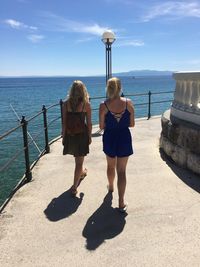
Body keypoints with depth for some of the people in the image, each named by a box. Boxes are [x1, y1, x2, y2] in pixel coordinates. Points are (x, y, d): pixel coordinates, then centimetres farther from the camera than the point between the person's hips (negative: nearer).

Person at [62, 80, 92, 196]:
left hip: (70, 135, 2)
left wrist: (63, 136, 5)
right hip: (82, 134, -2)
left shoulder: (66, 104, -6)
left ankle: (82, 171, 52)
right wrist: (89, 137, 5)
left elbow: (64, 122, -4)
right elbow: (89, 123, -6)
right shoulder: (86, 104, -9)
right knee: (79, 161, 8)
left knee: (78, 159, 26)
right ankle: (74, 187, 10)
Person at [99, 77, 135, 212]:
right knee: (121, 170, 7)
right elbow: (132, 124, -4)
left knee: (111, 166, 25)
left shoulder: (104, 105, -13)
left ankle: (111, 186, 50)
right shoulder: (128, 103, -10)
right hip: (124, 138, 0)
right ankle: (121, 202, 9)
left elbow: (101, 126, -6)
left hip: (110, 138, 0)